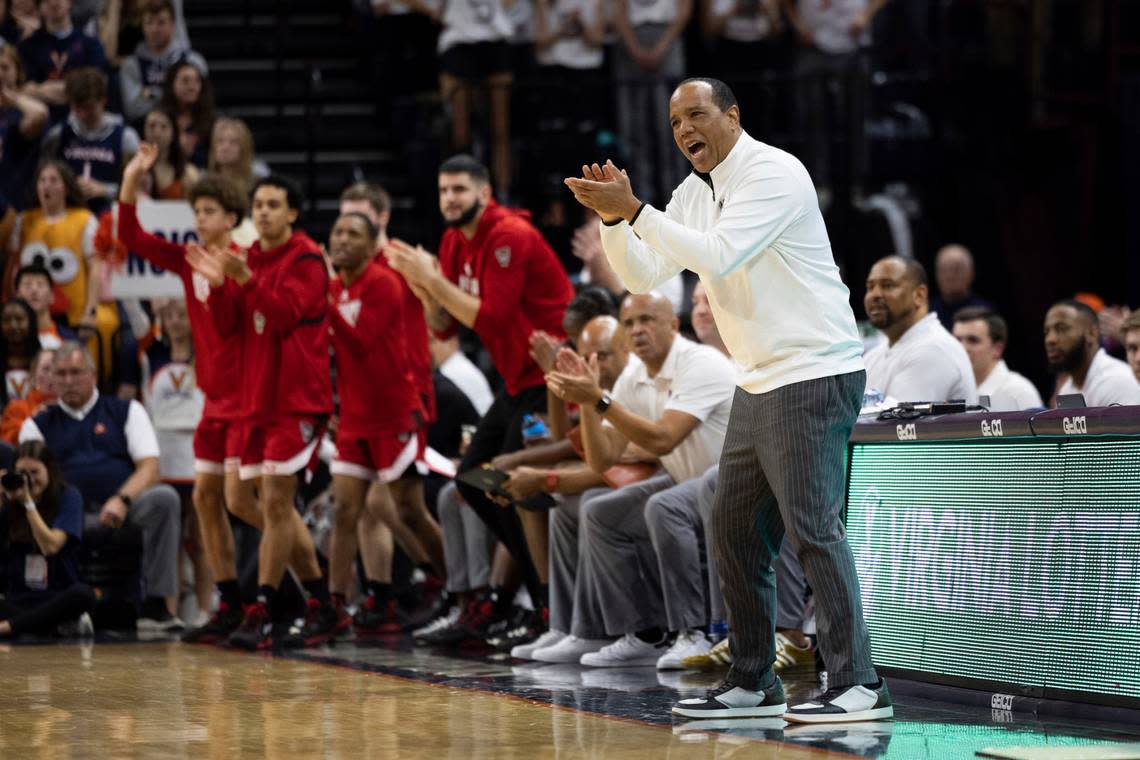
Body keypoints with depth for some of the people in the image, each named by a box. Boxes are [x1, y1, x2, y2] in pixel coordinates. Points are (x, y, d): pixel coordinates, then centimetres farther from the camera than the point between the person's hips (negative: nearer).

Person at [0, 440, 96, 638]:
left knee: (83, 595, -38)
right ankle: (58, 627, -32)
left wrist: (28, 502, -15)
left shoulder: (68, 497, 0)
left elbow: (51, 546, -12)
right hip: (19, 598, 1)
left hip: (58, 596, -1)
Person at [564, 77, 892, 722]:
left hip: (815, 373, -9)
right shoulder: (695, 194, 14)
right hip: (758, 382, 9)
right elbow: (643, 275, 11)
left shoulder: (774, 173, -13)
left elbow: (718, 255, -25)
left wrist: (635, 209, -24)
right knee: (736, 530, 8)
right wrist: (615, 218, -6)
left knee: (812, 525, -14)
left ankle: (858, 685, -13)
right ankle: (754, 682, 15)